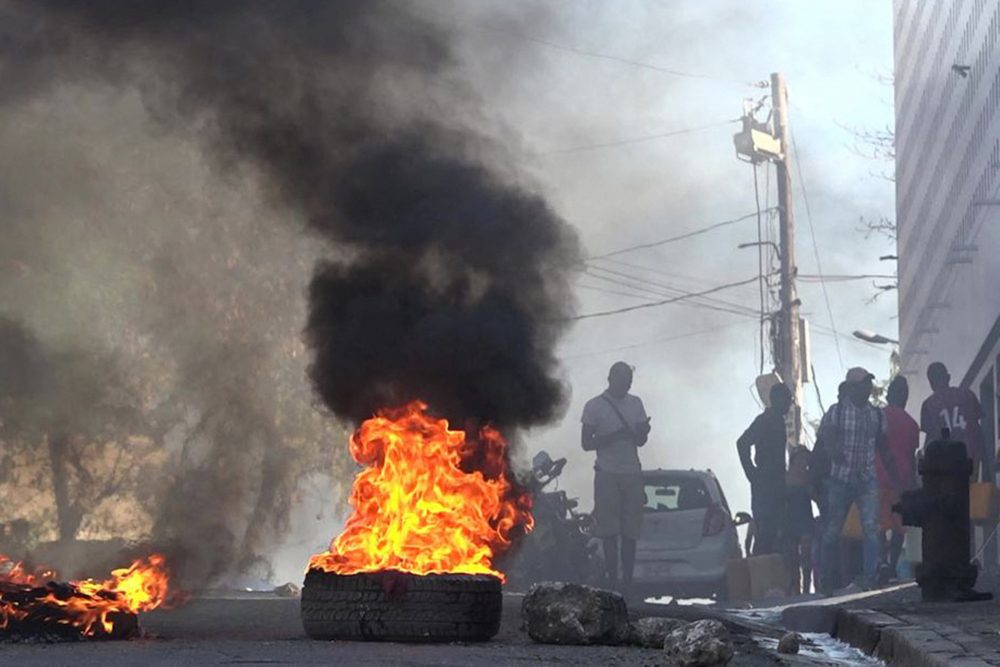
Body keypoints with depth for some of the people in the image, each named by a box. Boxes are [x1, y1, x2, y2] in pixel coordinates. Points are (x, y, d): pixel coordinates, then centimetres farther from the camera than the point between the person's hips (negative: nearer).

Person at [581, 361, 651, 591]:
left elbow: (640, 441, 16)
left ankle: (628, 581, 1)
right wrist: (614, 436, -18)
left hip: (632, 473, 4)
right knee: (610, 533, -5)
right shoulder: (594, 406, 0)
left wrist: (642, 432, -9)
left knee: (630, 533, 0)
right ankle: (612, 580, -3)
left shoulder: (635, 404, 13)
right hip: (608, 475, -4)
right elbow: (586, 443, -3)